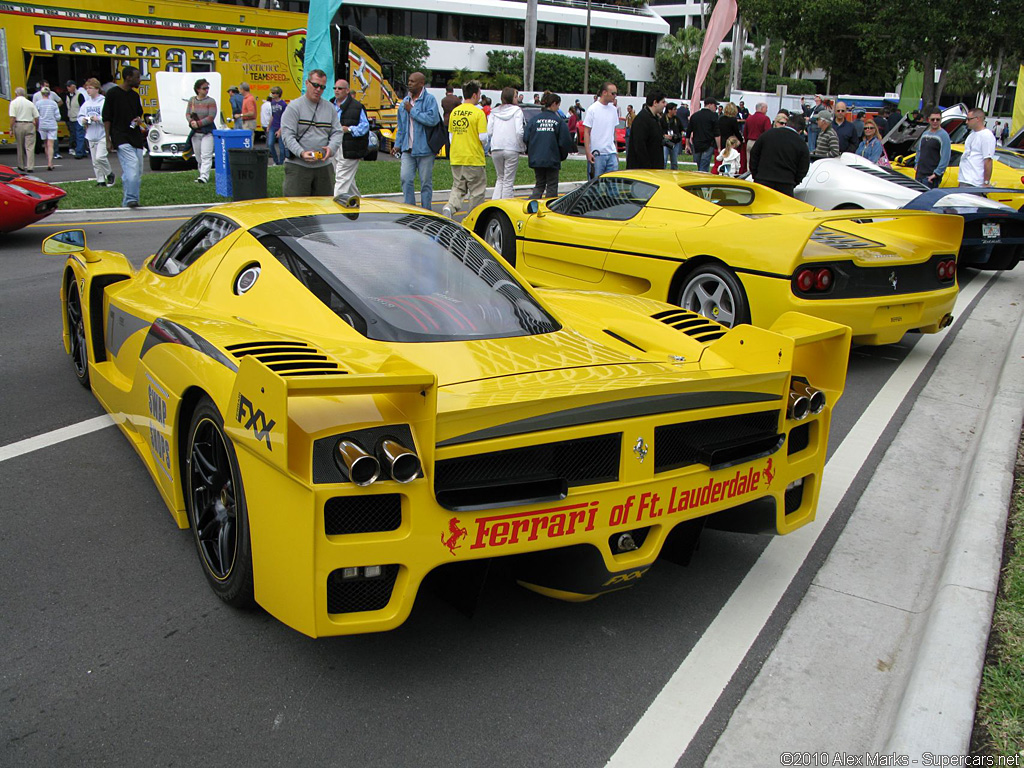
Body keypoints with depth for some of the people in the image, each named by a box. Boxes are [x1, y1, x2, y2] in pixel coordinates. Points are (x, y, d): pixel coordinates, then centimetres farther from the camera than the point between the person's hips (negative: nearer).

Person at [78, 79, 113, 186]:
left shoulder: (104, 102, -9)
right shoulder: (86, 103, 10)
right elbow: (80, 116, 16)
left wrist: (98, 119, -21)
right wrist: (83, 120, -5)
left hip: (103, 136, -7)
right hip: (91, 136, 7)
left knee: (100, 157, -17)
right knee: (95, 161, 7)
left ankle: (109, 174, 7)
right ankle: (101, 181, 15)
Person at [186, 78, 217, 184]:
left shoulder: (211, 101, -6)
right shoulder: (192, 100, 9)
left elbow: (211, 117, -13)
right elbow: (187, 113, 9)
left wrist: (198, 123, -15)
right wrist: (191, 121, -13)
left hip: (207, 132, -5)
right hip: (195, 132, 5)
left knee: (206, 156, -13)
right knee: (198, 156, 11)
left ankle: (204, 176, -19)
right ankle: (202, 173, 23)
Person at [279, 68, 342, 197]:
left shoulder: (330, 108, 13)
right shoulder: (294, 106, -2)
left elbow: (337, 132, 11)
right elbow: (287, 135, -9)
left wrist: (331, 148, -11)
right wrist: (301, 153, -24)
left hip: (324, 165, 5)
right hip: (297, 166, -4)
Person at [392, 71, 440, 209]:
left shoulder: (429, 99, -5)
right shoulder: (405, 101, 15)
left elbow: (432, 119, -22)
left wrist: (412, 111, -15)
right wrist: (398, 144, 17)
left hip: (424, 149, -5)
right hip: (408, 149, 5)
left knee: (426, 181, 3)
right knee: (406, 179, -4)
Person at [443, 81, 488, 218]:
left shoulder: (454, 112, 6)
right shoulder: (478, 112, -11)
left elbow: (450, 134, 13)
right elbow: (483, 137, -16)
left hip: (456, 158, 5)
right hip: (474, 159, -5)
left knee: (458, 188, 15)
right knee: (477, 191, 7)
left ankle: (450, 207, -11)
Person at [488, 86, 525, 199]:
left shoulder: (494, 112, 10)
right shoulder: (517, 110, -2)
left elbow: (489, 132, 5)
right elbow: (519, 132, -11)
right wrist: (523, 147, 0)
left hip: (496, 149, 4)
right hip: (512, 149, -4)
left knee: (500, 178, 17)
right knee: (508, 181, 3)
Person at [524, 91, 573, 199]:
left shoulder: (535, 118, 0)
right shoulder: (558, 120, -6)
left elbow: (525, 138, -2)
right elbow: (565, 141, -5)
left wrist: (530, 152, 14)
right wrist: (562, 155, 13)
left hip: (536, 159, 3)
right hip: (552, 160, -3)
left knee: (539, 184, 16)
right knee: (552, 186, 9)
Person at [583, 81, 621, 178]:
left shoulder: (614, 109, 11)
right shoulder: (592, 109, -5)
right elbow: (586, 132, -6)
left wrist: (616, 151, 16)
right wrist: (588, 153, -13)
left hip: (612, 153, 5)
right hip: (597, 154, -5)